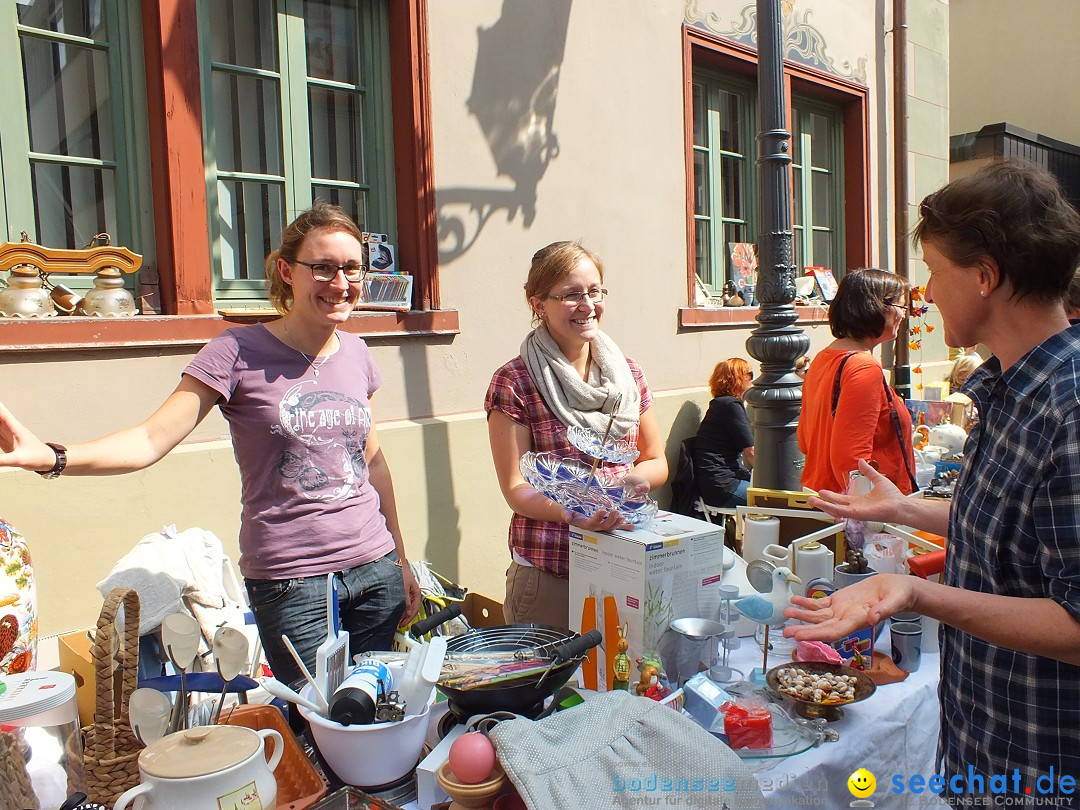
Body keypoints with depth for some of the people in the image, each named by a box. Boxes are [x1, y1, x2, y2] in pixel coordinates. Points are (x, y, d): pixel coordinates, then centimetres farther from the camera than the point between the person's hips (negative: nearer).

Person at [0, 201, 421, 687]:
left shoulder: (356, 353, 7)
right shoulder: (240, 352, -8)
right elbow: (150, 440, -14)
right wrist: (50, 457, -32)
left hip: (375, 572, 5)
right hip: (290, 582, -4)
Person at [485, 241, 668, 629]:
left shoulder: (628, 374, 7)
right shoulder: (514, 384, -7)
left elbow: (657, 462, 12)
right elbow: (516, 488, -8)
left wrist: (633, 478, -10)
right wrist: (570, 512, -26)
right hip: (548, 574, -4)